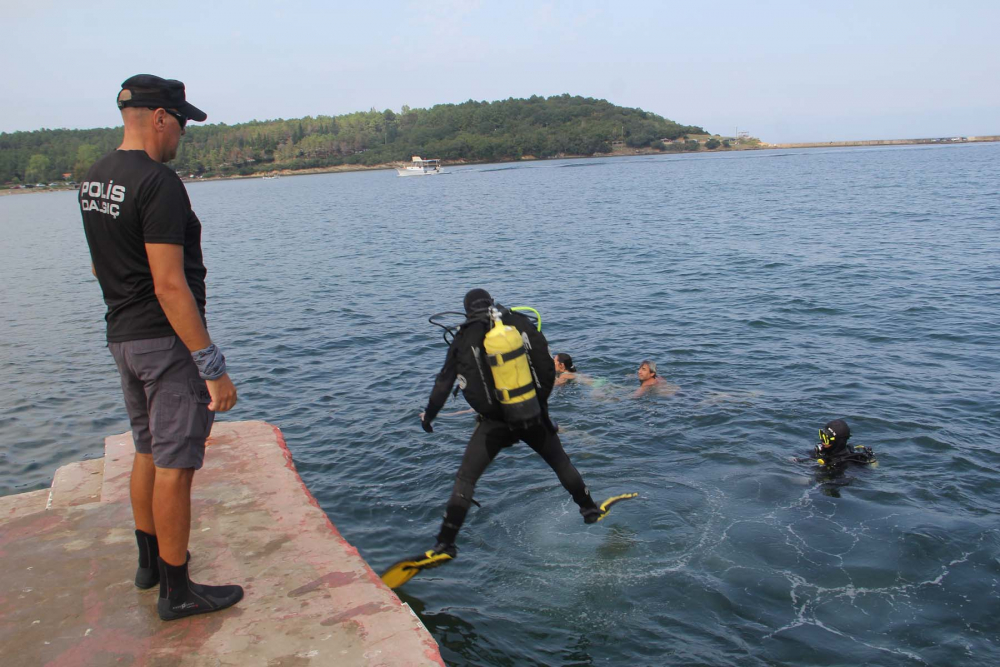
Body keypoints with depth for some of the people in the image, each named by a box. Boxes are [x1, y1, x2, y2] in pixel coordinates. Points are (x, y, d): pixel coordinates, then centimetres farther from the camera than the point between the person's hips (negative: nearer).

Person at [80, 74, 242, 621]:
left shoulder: (94, 179, 10)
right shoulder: (159, 183, -19)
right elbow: (169, 284, -25)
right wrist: (212, 365, -23)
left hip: (121, 336, 9)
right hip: (167, 341, -9)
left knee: (148, 451, 21)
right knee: (175, 465, -1)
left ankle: (150, 560, 36)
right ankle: (176, 592, 10)